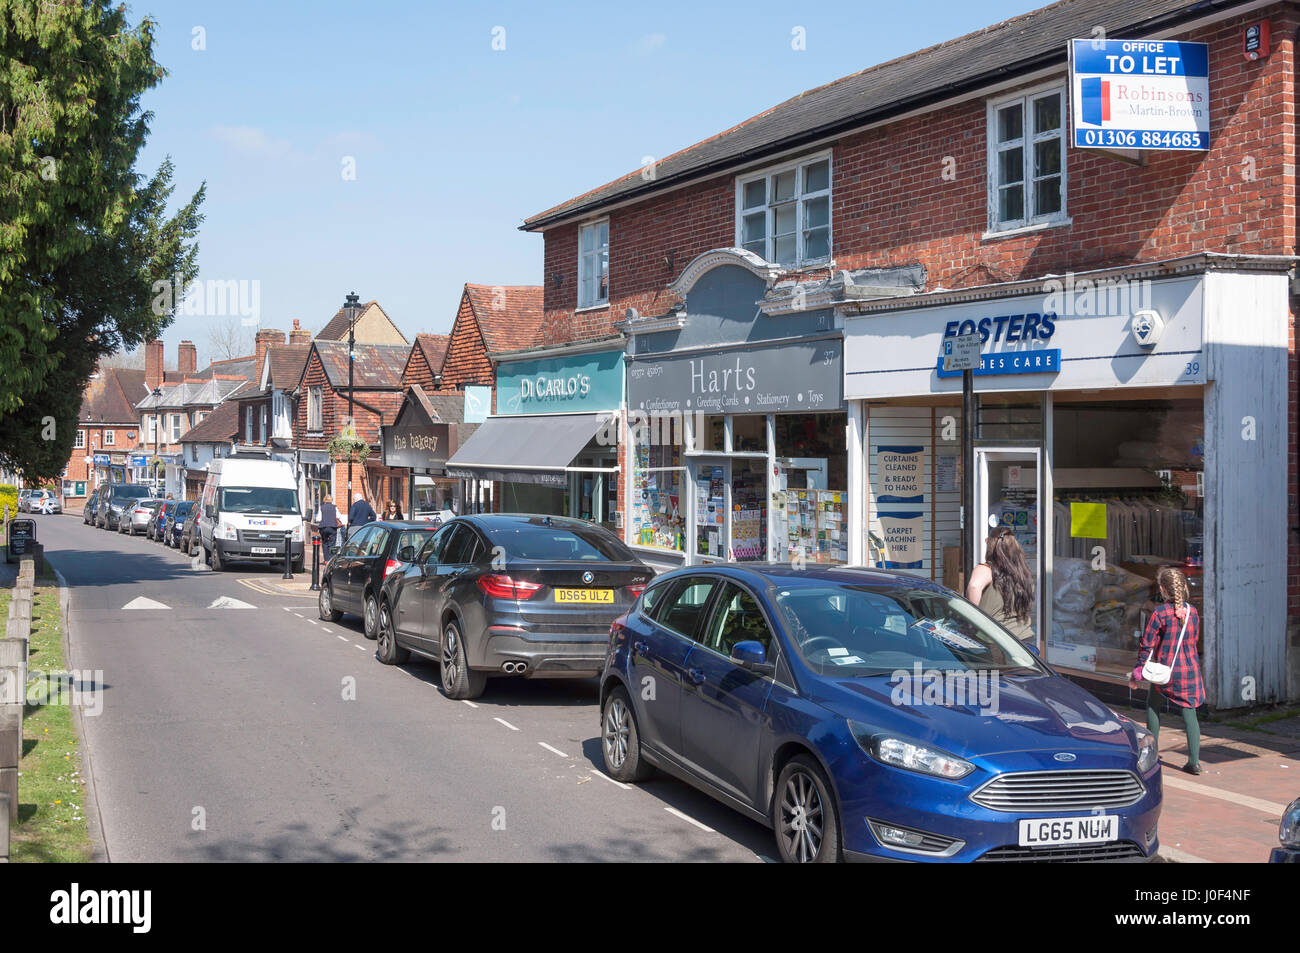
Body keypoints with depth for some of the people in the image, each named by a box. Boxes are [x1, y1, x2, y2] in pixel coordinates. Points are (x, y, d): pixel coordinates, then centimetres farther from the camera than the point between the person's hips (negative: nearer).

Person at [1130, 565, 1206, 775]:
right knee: (1189, 712, 7)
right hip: (1191, 669, 3)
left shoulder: (1160, 613, -12)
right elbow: (1194, 641, 12)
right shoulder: (1193, 612, 1)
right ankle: (1194, 761, 2)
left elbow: (1147, 646, -9)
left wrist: (1137, 673, -1)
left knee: (1153, 703, 19)